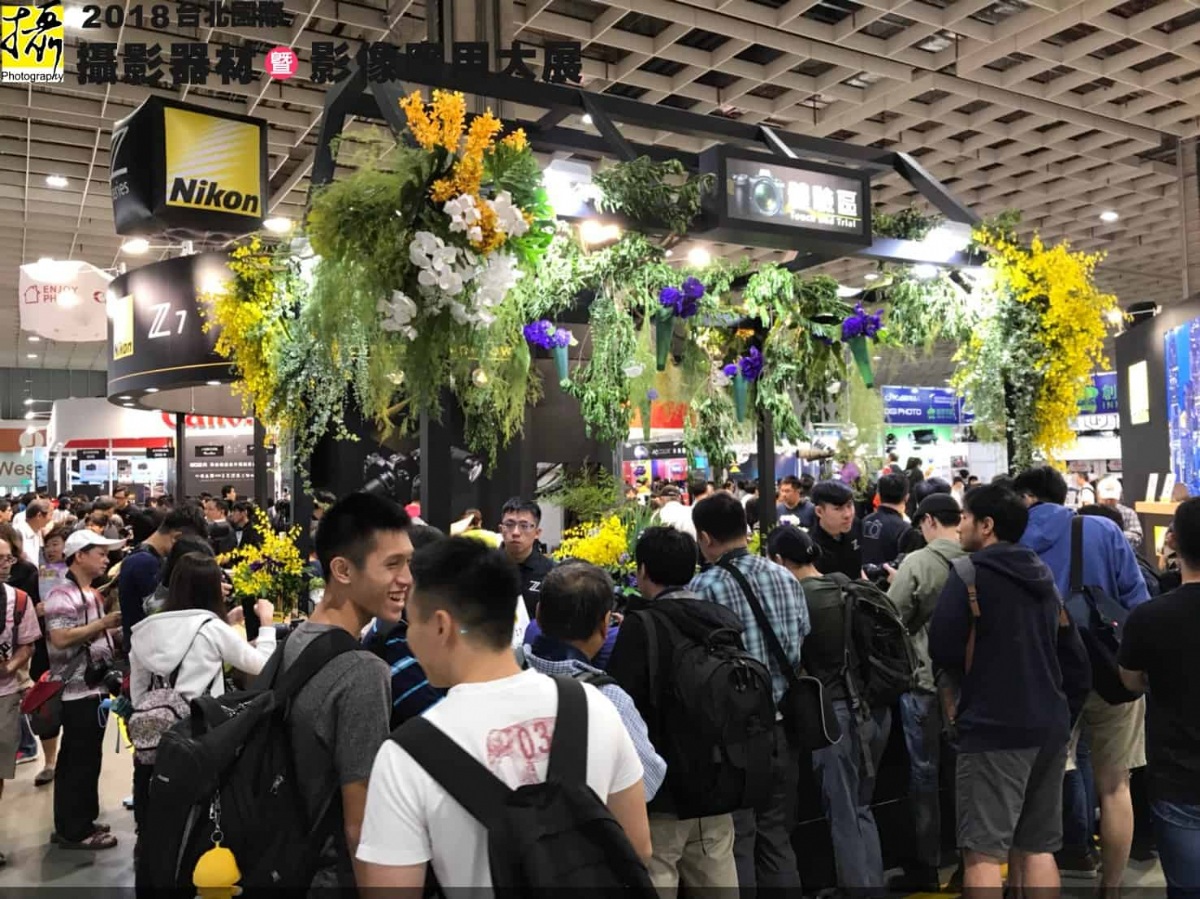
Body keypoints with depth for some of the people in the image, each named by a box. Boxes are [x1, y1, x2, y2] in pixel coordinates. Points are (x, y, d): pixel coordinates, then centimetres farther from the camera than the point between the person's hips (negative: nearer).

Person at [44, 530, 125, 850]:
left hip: (95, 686, 9)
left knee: (76, 760, 17)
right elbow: (61, 638, -26)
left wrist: (113, 629, 6)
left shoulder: (91, 594, 15)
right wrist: (104, 623, -22)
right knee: (82, 761, -2)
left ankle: (75, 822, 27)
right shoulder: (63, 595, -15)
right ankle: (76, 830, 8)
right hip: (78, 691, -9)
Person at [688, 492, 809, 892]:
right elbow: (804, 648, 8)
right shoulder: (787, 577, 1)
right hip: (783, 723, 5)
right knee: (777, 837, 18)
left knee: (735, 839, 8)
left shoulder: (704, 586, -15)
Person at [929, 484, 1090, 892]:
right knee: (1037, 847, 16)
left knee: (983, 851, -2)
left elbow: (942, 651, -10)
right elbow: (1074, 657, 15)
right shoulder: (1044, 576, 12)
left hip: (994, 728, -7)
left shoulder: (969, 573, -9)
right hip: (1049, 726, 8)